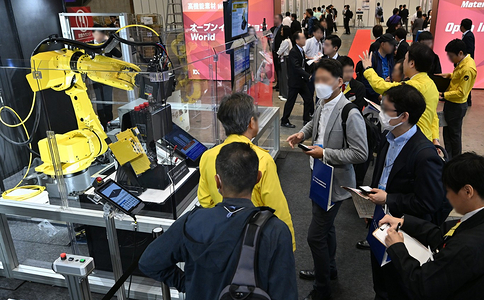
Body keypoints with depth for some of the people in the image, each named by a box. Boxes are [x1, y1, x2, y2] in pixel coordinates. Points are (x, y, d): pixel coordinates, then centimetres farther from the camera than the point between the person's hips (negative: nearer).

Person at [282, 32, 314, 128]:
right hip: (294, 81, -9)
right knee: (290, 101, 1)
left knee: (309, 99, 12)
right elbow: (297, 67, -28)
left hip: (302, 80, 9)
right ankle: (284, 121, 14)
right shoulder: (293, 52, -19)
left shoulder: (301, 51, 10)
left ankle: (307, 119, 25)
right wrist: (308, 76, -33)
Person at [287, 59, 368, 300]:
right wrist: (302, 133, 2)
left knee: (315, 236, -1)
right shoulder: (323, 104, 0)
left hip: (334, 183, -9)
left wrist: (325, 153, -24)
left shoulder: (350, 114, -25)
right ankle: (328, 269, 49)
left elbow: (360, 154, -23)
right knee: (326, 228, 25)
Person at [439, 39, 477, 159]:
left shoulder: (467, 68, -26)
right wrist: (450, 75, 7)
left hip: (456, 106, -10)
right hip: (451, 103, 10)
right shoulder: (464, 61, 3)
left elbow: (461, 92, -25)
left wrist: (443, 95, -23)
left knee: (454, 134, 6)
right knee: (447, 132, 19)